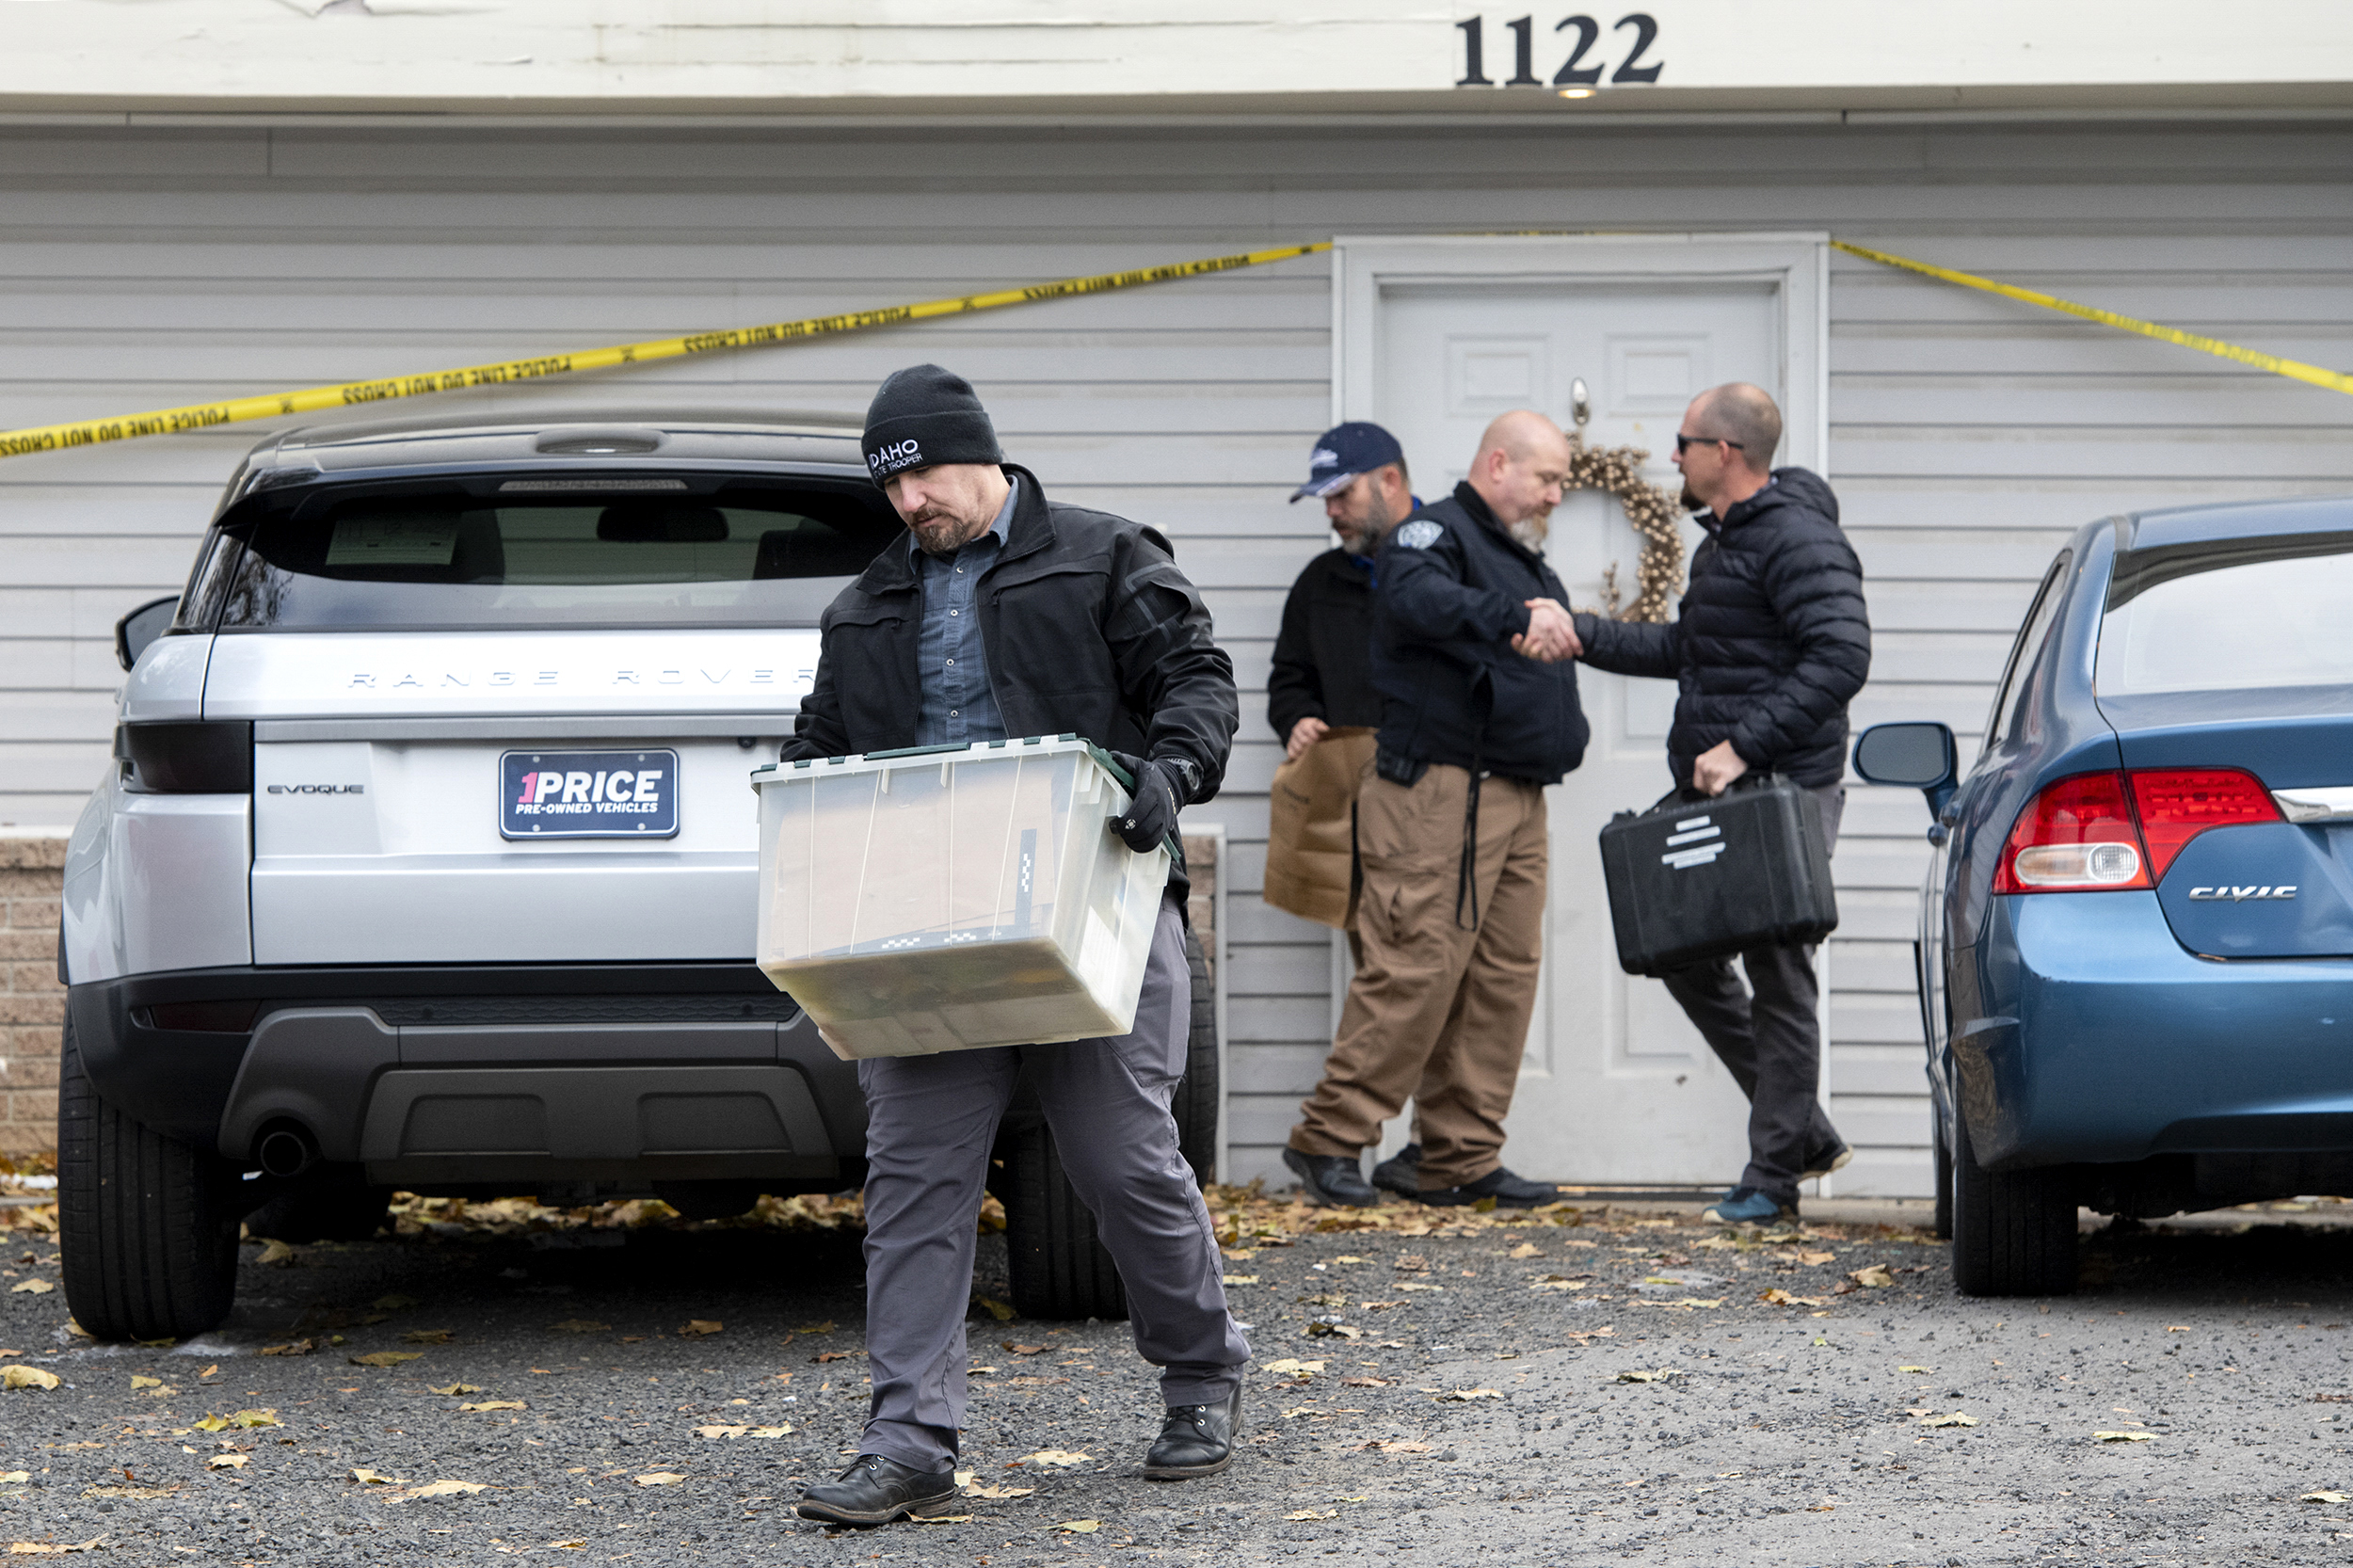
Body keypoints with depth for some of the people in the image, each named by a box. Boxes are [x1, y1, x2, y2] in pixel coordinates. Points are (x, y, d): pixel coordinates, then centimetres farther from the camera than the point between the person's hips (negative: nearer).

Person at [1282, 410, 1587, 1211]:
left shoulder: (1526, 563, 25)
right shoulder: (1437, 533, -5)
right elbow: (1413, 598, -29)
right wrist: (1514, 617, -42)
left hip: (1517, 800, 9)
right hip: (1439, 791, -9)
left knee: (1504, 976, 6)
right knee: (1416, 966, -13)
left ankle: (1462, 1159, 10)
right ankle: (1328, 1138, -6)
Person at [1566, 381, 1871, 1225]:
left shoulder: (1797, 541, -14)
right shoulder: (1723, 542, 18)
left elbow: (1841, 658, -24)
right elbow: (1685, 650, 30)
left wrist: (1744, 745, -27)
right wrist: (1582, 635, 20)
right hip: (1716, 799, 10)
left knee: (1777, 974, -4)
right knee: (1689, 957, 13)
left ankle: (1772, 1177, 2)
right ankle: (1805, 1134, 21)